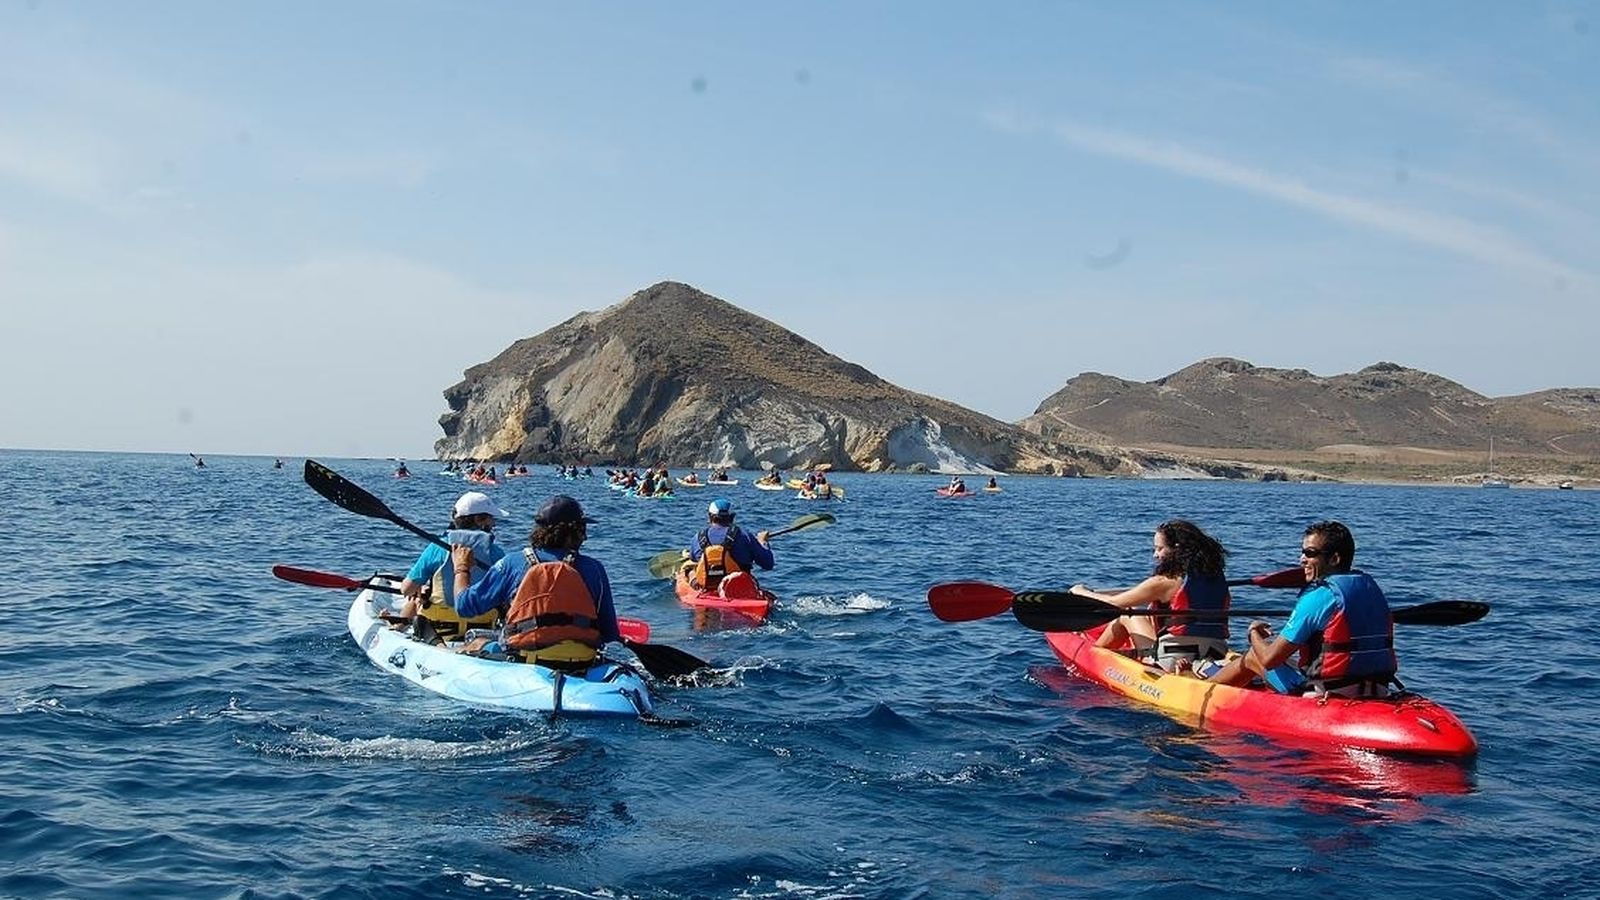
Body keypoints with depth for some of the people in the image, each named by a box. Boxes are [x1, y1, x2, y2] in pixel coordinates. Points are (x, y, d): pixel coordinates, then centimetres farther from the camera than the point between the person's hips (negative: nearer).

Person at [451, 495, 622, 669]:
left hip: (522, 663, 0)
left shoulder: (512, 564, -2)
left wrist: (461, 568, 25)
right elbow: (610, 634, 4)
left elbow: (465, 605, 7)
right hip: (582, 665, 0)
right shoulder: (594, 569, -1)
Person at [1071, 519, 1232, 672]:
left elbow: (1113, 602, -4)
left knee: (1126, 615, 15)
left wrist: (1082, 592, 15)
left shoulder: (1163, 582, -14)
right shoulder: (1217, 578, 2)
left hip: (1174, 662, -6)